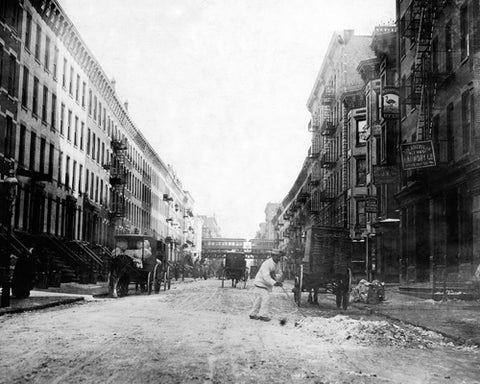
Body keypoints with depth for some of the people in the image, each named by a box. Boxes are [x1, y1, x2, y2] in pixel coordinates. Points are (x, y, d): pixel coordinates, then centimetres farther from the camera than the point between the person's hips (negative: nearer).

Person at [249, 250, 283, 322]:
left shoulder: (277, 263, 2)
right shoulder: (266, 264, -26)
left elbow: (279, 273, 7)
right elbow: (265, 276, -35)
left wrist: (275, 276, -17)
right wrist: (274, 283, -45)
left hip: (268, 285, 8)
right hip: (261, 283, -8)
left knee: (259, 299, 14)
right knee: (266, 298, -16)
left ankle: (253, 314, 22)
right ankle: (263, 315, -10)